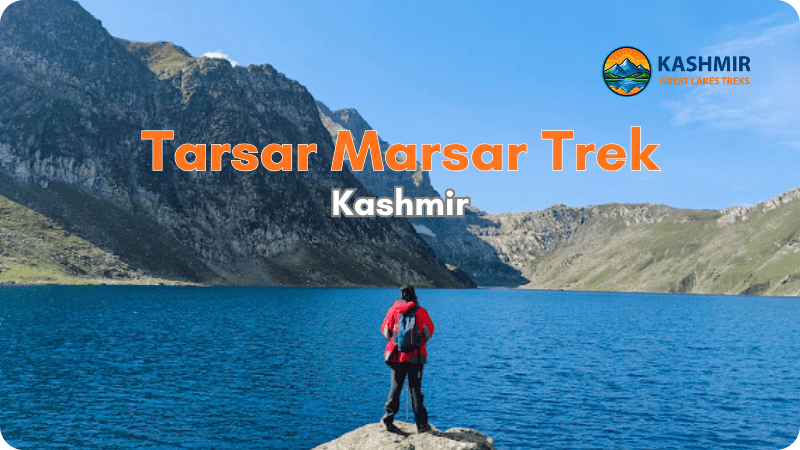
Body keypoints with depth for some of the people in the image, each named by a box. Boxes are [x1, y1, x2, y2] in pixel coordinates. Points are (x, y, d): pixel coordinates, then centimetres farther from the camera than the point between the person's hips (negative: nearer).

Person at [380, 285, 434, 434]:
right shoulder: (421, 311, -6)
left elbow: (385, 330, 8)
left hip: (396, 355, 2)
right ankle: (421, 424, 9)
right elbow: (429, 332, 3)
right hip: (416, 356, -1)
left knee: (395, 387, 9)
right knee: (415, 389, 5)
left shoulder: (393, 310, -1)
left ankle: (388, 419, 3)